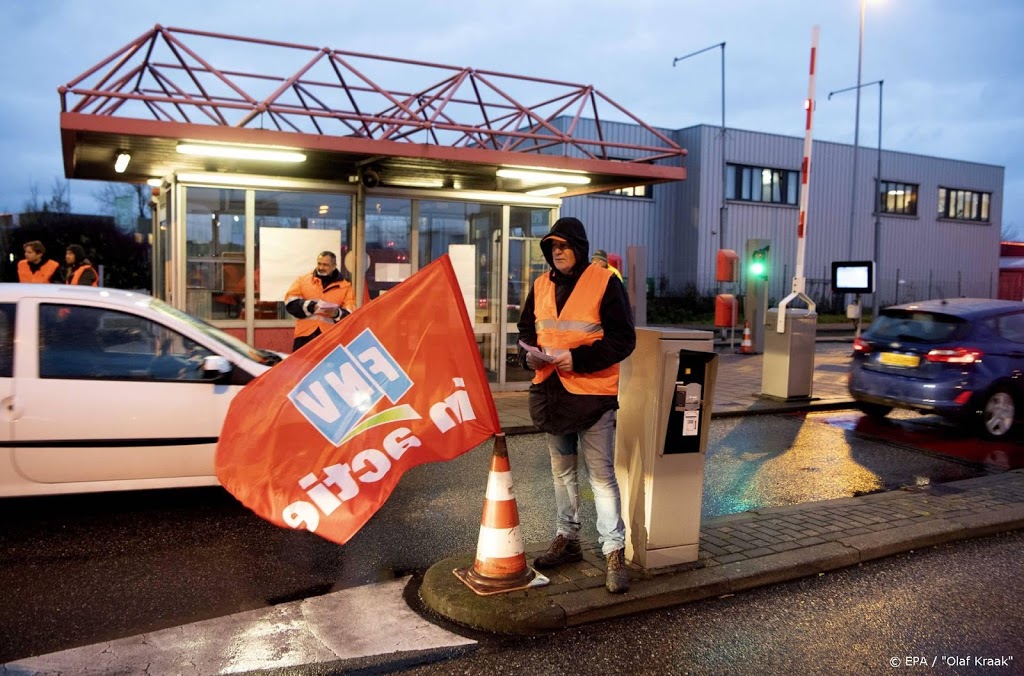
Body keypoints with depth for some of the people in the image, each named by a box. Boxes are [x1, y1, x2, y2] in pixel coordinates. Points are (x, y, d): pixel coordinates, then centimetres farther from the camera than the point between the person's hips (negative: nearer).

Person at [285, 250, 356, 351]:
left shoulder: (345, 286, 8)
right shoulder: (303, 280, 11)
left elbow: (350, 315, 1)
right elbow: (290, 302, 4)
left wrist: (337, 313, -19)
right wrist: (309, 306, -12)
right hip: (305, 333, 1)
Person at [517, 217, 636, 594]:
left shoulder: (605, 282, -10)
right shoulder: (541, 285, 8)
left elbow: (623, 339, -13)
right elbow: (526, 329, 17)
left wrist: (578, 358, -22)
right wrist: (530, 354, -6)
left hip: (592, 392, -6)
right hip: (550, 390, 6)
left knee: (602, 474, -2)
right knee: (561, 471, 17)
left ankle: (614, 553, 7)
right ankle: (567, 540, 32)